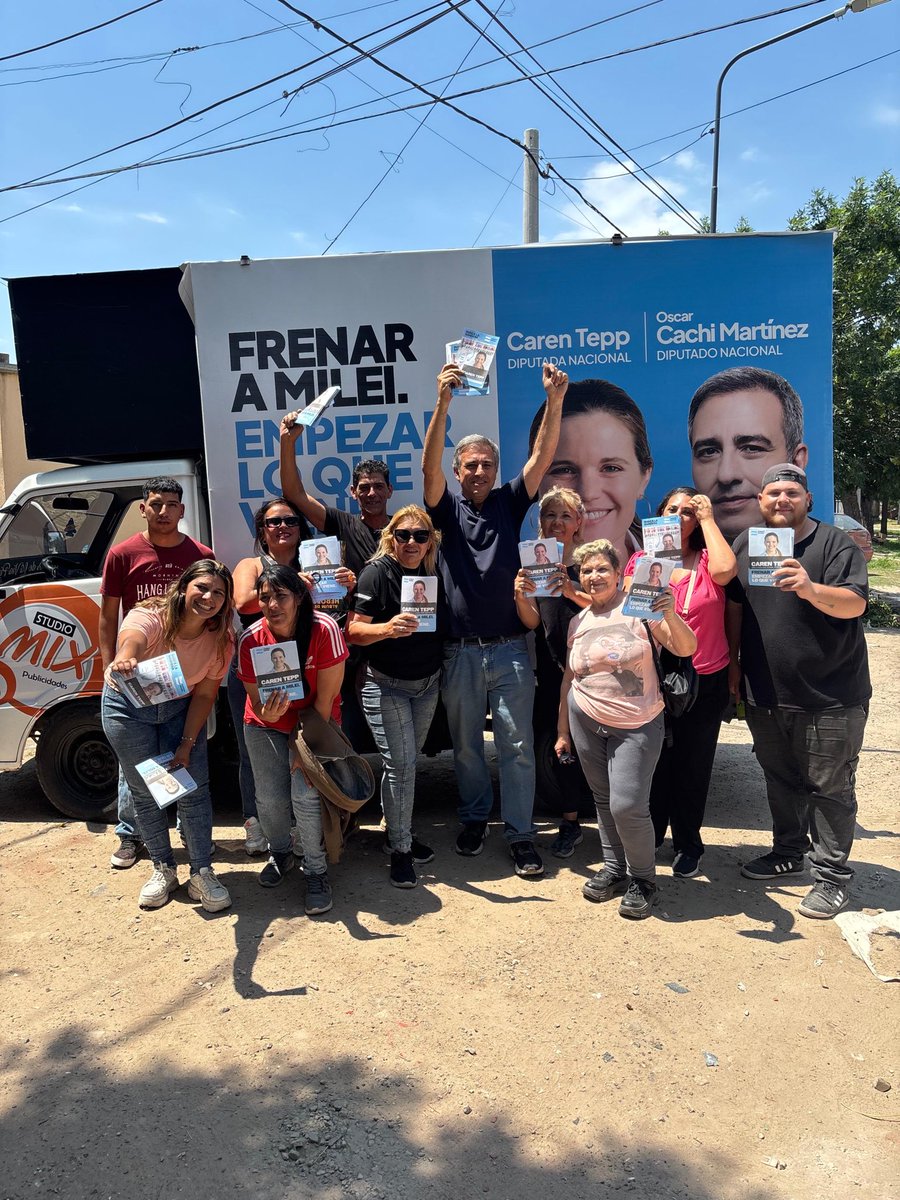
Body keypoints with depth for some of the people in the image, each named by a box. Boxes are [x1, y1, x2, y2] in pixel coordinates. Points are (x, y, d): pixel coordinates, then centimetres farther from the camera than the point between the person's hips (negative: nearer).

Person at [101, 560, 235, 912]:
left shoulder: (220, 640, -19)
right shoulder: (149, 617, -30)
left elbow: (204, 694, -12)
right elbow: (131, 639, -55)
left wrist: (187, 744, -19)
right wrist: (124, 660, -78)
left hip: (180, 707, 2)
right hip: (128, 705, -2)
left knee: (194, 788, -6)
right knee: (145, 791, 4)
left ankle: (202, 873, 7)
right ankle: (163, 870, 22)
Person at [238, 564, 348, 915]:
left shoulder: (324, 629, -29)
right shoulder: (251, 640, -20)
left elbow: (325, 697, -21)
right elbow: (256, 702, -12)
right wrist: (268, 712, -36)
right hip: (266, 726, 3)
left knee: (305, 795, -15)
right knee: (270, 798, 1)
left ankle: (316, 872, 7)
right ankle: (280, 854, 33)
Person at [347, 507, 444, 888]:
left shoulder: (433, 573, 3)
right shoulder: (377, 573, -14)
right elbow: (354, 631, -20)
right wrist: (388, 629, -36)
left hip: (427, 682, 5)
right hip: (385, 684, -5)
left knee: (408, 761, 14)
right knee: (400, 764, -8)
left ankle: (401, 831, 30)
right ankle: (400, 850, 6)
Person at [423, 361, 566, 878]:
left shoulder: (509, 504, 6)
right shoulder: (448, 509, 3)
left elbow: (542, 457, -6)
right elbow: (430, 465, -14)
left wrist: (555, 401, -21)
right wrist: (443, 402, -27)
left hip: (510, 650, 0)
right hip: (460, 652, 1)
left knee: (518, 745, 2)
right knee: (466, 744, 13)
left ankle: (521, 833, 13)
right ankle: (475, 817, 32)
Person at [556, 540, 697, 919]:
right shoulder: (578, 622, 7)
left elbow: (686, 649, -14)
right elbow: (569, 677, 14)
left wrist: (670, 615, -32)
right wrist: (562, 731, 15)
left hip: (638, 725, -4)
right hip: (586, 720, 5)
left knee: (627, 805, -10)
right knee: (604, 800, 12)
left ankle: (643, 880, 13)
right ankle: (614, 869, 30)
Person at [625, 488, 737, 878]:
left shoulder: (707, 559, 1)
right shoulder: (642, 560, 5)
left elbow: (725, 571, -23)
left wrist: (708, 519, -13)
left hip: (705, 681, -1)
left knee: (693, 766, 10)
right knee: (654, 762, 9)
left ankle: (687, 846, 27)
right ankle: (649, 835, 30)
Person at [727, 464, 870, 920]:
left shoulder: (837, 543, -7)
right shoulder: (745, 545, 8)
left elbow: (854, 603, -19)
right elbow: (734, 605, 14)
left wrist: (810, 589, -37)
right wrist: (733, 661, 12)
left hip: (830, 696, -5)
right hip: (765, 694, 5)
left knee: (829, 787, 3)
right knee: (780, 779, 17)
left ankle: (832, 875, 16)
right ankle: (789, 851, 35)